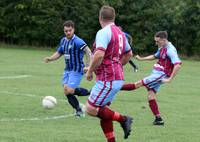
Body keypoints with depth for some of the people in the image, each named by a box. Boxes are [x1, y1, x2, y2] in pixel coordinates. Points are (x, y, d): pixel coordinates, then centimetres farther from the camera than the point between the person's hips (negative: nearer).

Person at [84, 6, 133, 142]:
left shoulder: (103, 32, -15)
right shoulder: (120, 32, 13)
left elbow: (99, 54, -27)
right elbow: (128, 54, 26)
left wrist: (90, 71, -14)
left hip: (107, 80, -9)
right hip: (117, 78, 9)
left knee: (91, 109, -6)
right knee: (102, 110, 13)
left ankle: (123, 119, -5)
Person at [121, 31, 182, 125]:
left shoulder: (170, 50, -18)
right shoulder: (162, 48, 12)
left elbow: (177, 65, -26)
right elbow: (154, 56, 32)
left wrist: (170, 79, -27)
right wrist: (141, 59, 21)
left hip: (161, 75, -10)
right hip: (156, 73, 10)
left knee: (138, 84, -10)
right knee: (150, 96, 4)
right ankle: (158, 119, 4)